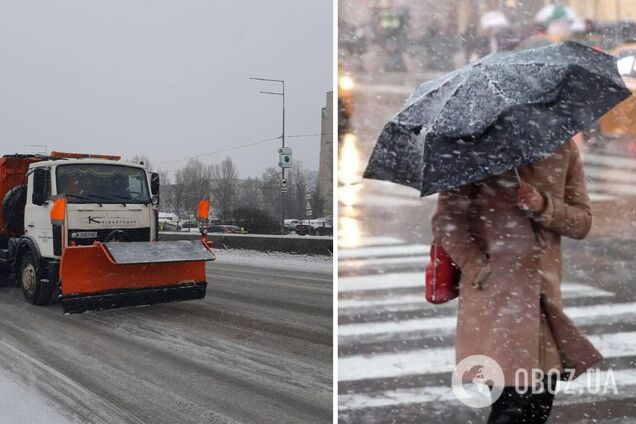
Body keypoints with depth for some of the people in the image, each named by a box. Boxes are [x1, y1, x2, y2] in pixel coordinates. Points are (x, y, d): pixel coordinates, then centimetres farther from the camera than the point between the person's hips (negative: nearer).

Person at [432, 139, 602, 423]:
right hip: (497, 293, -5)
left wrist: (544, 206, -11)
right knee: (516, 399, -11)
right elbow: (446, 219, -5)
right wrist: (479, 269, -13)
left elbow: (583, 222, 8)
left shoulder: (563, 149, 9)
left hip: (545, 291, 5)